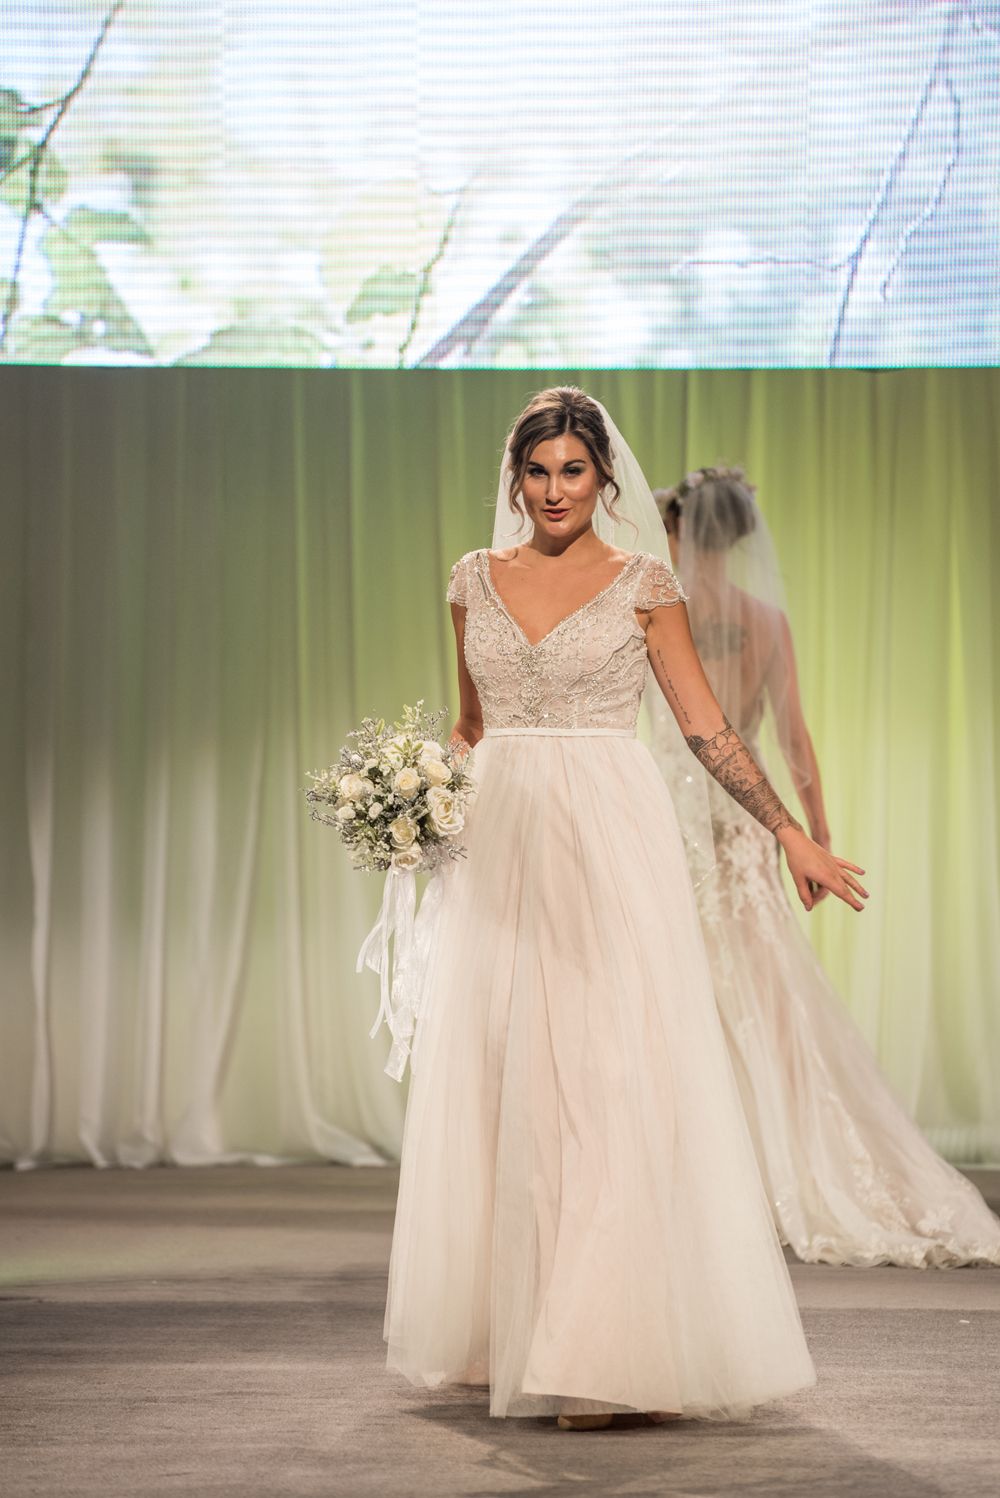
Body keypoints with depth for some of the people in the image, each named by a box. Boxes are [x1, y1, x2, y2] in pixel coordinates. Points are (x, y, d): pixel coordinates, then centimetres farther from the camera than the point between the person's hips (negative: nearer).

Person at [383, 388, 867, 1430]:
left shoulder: (643, 583, 2)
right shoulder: (476, 579, 12)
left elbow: (705, 726, 2)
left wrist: (791, 834, -2)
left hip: (611, 844, -4)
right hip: (500, 844, 4)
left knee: (612, 1082, -10)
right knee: (503, 1084, 5)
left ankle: (609, 1352, -10)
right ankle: (511, 1327, 16)